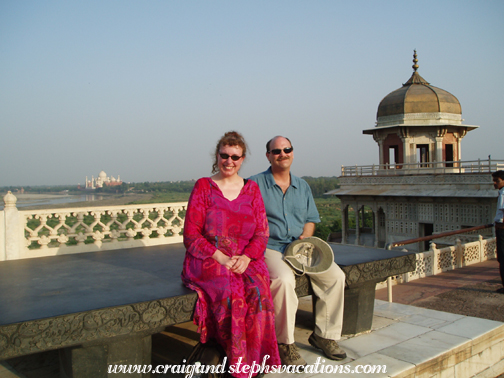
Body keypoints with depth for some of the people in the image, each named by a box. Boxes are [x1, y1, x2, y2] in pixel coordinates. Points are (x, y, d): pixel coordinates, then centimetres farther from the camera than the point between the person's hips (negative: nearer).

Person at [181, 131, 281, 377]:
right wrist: (221, 258, -15)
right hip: (208, 262, -2)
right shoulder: (203, 187, 4)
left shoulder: (252, 189, 13)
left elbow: (262, 234, 7)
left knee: (258, 290, -30)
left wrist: (246, 258, -13)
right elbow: (191, 237, -2)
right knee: (231, 294, -32)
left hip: (246, 261, 2)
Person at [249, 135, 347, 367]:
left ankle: (324, 335, 3)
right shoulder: (255, 184, 1)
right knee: (284, 279, -35)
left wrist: (305, 236, 0)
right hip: (268, 248, -5)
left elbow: (310, 219, 20)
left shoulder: (303, 187, 17)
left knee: (336, 276, -13)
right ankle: (285, 344, -17)